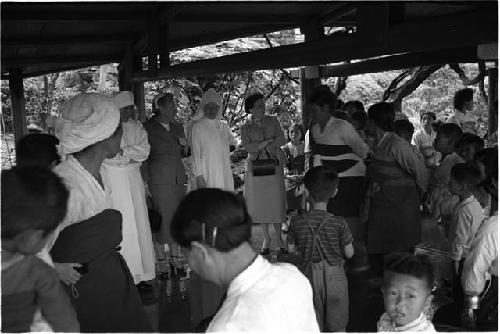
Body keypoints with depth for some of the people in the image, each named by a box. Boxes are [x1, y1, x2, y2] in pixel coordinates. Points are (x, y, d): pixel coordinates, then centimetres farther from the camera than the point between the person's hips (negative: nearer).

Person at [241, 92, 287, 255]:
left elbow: (282, 140, -4)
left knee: (276, 203, -2)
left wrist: (260, 145, -14)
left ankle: (279, 238, 14)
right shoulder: (245, 127, 4)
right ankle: (266, 239, 17)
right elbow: (248, 146, -10)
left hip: (274, 165, 0)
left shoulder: (272, 121, 7)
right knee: (260, 204, 2)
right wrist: (268, 141, -19)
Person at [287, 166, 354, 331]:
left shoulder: (297, 222, -14)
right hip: (334, 276, -1)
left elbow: (291, 249, -1)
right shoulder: (339, 223, -18)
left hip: (309, 275, 1)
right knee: (337, 326, 17)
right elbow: (349, 253, -9)